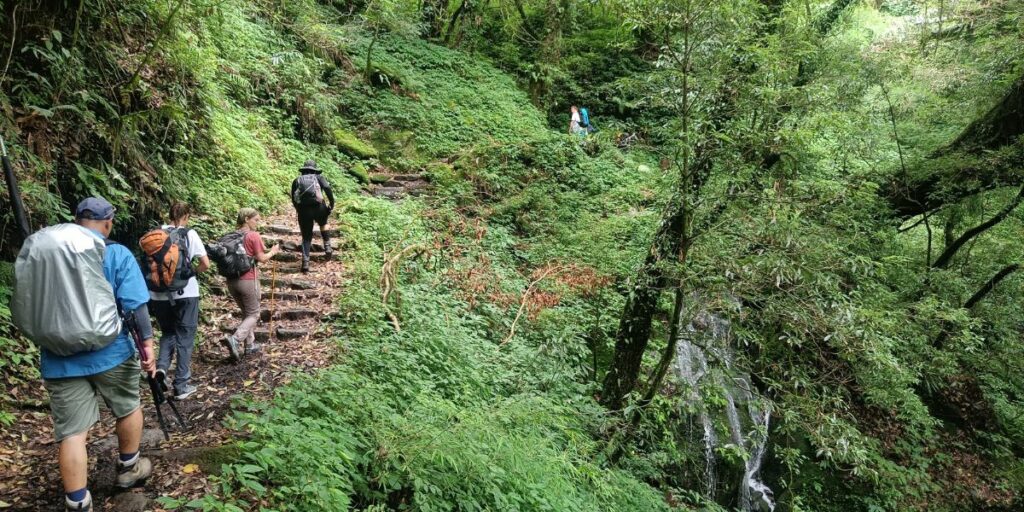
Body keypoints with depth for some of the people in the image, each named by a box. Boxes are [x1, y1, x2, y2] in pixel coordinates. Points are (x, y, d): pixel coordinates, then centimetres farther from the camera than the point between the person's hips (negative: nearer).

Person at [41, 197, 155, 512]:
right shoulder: (117, 254, -8)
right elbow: (135, 305, -15)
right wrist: (147, 342, -9)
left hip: (59, 359, 3)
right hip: (110, 352, -3)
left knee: (71, 432, 5)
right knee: (129, 407, 21)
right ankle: (128, 468, 37)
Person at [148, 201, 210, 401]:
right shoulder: (189, 234, -5)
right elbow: (205, 264, -8)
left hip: (159, 294, 3)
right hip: (185, 293, -3)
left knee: (167, 332, 23)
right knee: (184, 338, 7)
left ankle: (161, 366, 0)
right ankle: (181, 386, 9)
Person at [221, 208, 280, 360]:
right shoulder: (254, 235, -10)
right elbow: (262, 259, -9)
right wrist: (273, 252, 9)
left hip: (232, 280, 7)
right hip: (248, 280, -7)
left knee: (246, 312, 21)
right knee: (253, 314, 6)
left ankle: (249, 345, 24)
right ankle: (235, 339, -14)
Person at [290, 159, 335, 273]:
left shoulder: (297, 180, 19)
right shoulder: (318, 177, 13)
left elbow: (293, 199, 14)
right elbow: (327, 188, -7)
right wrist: (332, 203, -3)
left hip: (303, 210, 1)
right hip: (318, 207, -1)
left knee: (306, 237, 13)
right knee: (323, 223, 34)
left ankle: (305, 262, 1)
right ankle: (327, 246, 21)